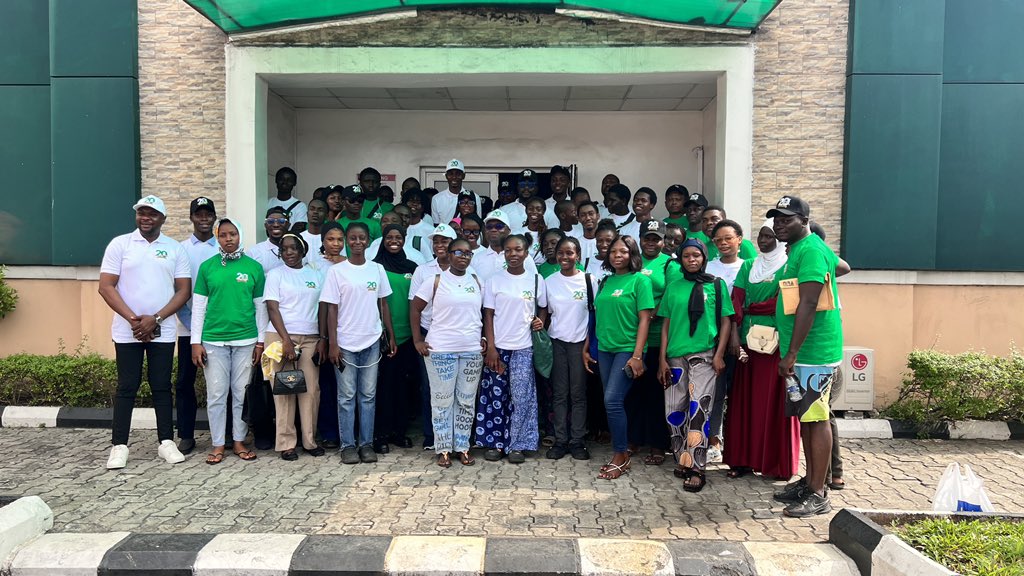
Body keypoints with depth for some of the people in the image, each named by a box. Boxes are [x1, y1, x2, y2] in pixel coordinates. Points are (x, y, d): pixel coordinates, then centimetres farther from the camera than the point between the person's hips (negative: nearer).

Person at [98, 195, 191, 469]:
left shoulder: (175, 249, 4)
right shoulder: (120, 244, 1)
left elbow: (183, 290, 0)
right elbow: (106, 287, -4)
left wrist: (155, 318, -12)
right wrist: (133, 319, -13)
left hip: (162, 331, 1)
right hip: (127, 331, -1)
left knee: (161, 386, 6)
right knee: (126, 387, 3)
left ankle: (166, 442, 12)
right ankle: (119, 446, 10)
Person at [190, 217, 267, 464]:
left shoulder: (254, 267, 3)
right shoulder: (207, 267, 3)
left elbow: (260, 306, 6)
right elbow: (198, 306, 4)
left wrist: (260, 341, 3)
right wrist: (196, 342, 0)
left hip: (246, 340, 0)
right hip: (213, 341, 0)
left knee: (242, 394, 7)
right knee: (216, 395, 4)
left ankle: (239, 441, 19)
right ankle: (218, 444, 15)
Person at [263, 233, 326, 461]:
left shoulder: (315, 275, 11)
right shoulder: (276, 274, 3)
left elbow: (322, 309, 11)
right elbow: (272, 309, -4)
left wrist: (323, 340, 2)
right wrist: (286, 340, -13)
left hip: (310, 339, 3)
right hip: (281, 337, -2)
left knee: (311, 389, 0)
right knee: (284, 390, 1)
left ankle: (310, 440, 10)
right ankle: (286, 443, 8)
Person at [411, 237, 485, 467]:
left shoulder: (476, 281, 9)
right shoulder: (436, 280, -3)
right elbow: (415, 309, 0)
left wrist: (483, 337, 6)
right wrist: (417, 339, -5)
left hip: (472, 351, 4)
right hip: (440, 351, -3)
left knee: (467, 401, 9)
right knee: (442, 400, 3)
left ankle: (463, 446, 20)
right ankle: (443, 449, 15)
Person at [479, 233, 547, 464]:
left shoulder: (536, 280, 3)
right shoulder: (494, 280, 0)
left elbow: (542, 308, 15)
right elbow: (488, 315, -1)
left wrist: (540, 321, -7)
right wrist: (491, 347, -8)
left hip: (523, 348, 0)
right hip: (498, 347, 0)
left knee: (521, 397, 0)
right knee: (496, 395, 4)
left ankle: (517, 445, 12)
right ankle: (495, 443, 16)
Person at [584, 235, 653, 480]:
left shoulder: (640, 280, -4)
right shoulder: (606, 281, 13)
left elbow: (644, 319, -9)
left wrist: (637, 355, -16)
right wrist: (586, 348, 13)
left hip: (627, 349, -6)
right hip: (605, 349, 6)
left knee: (613, 400, -12)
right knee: (612, 402, 8)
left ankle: (621, 456, 2)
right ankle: (621, 453, 20)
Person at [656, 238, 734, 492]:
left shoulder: (716, 285, 5)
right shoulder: (673, 287, 10)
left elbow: (726, 321, 3)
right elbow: (666, 324, 11)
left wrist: (719, 354, -6)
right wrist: (662, 358, 5)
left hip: (704, 354, -3)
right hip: (675, 356, 3)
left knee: (698, 409, -11)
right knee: (675, 410, 5)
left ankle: (696, 468, -6)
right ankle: (682, 460, 21)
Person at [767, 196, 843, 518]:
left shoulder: (810, 251, -15)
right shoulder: (798, 250, 16)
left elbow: (807, 305, -22)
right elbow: (840, 265, 33)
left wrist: (792, 354, -24)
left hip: (814, 353, -10)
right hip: (800, 353, 10)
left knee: (816, 419, -4)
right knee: (805, 417, 15)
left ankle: (818, 495, 4)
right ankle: (809, 481, 26)